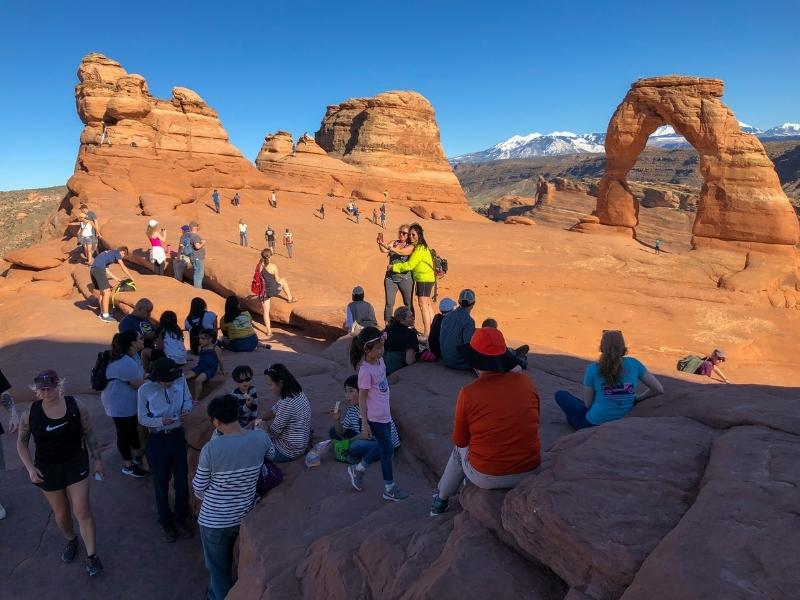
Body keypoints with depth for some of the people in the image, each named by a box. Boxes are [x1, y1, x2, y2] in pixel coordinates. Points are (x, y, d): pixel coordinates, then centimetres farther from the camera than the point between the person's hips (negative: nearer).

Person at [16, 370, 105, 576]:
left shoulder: (76, 407, -12)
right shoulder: (30, 414, -11)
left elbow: (89, 434, -1)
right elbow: (21, 443, 2)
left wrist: (97, 459, 3)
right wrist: (30, 468, -9)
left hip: (76, 464, -1)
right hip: (47, 470, 2)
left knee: (82, 511, -4)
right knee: (61, 513, 17)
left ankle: (91, 555, 10)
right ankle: (71, 541, 46)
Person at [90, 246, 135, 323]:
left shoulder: (109, 253, 29)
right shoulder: (117, 253, 6)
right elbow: (123, 268, 4)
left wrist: (116, 278, 35)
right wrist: (131, 277, 14)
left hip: (92, 269, 9)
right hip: (99, 270, -9)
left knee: (102, 292, 18)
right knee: (107, 292, -5)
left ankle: (102, 313, 27)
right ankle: (105, 316, -3)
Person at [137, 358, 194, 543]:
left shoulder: (180, 380, -12)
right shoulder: (145, 390, -17)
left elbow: (188, 399, 5)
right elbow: (142, 419, -7)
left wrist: (186, 409, -17)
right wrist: (161, 421, -25)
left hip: (177, 436, 2)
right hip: (157, 440, -2)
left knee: (182, 480, 12)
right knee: (161, 483, 13)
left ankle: (181, 518, 35)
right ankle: (166, 521, 34)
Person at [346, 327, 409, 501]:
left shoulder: (379, 360, -1)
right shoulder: (365, 370, -24)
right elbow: (362, 397, -18)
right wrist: (364, 424, -15)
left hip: (385, 414, 8)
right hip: (375, 418, -8)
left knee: (382, 448, 21)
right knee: (388, 450, 5)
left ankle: (357, 469, 40)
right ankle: (389, 489, 23)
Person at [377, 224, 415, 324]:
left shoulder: (411, 246, -4)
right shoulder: (394, 243, 10)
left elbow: (400, 252, -22)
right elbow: (384, 250, -6)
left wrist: (385, 245, -32)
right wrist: (380, 244, -28)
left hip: (405, 278, -3)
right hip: (390, 277, 3)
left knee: (408, 304, 7)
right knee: (389, 303, 1)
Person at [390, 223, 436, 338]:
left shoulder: (420, 249, -17)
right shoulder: (422, 247, 14)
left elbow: (410, 265, -19)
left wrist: (394, 267, -12)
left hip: (424, 280, -10)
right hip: (426, 279, 10)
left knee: (423, 306, -9)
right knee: (427, 306, 17)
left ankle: (427, 334, -6)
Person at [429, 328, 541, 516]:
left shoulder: (468, 393, -17)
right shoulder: (526, 382, -8)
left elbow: (459, 440, -3)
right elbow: (533, 422, 8)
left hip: (488, 477, -3)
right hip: (529, 472, 3)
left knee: (460, 450, 29)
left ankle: (441, 500, 45)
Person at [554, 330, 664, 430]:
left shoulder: (592, 369, -8)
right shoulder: (633, 364, -2)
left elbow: (588, 404, -2)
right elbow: (659, 389, 2)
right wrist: (637, 398, 18)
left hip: (593, 424, -4)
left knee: (560, 394, 14)